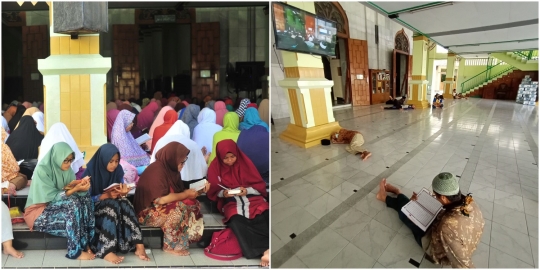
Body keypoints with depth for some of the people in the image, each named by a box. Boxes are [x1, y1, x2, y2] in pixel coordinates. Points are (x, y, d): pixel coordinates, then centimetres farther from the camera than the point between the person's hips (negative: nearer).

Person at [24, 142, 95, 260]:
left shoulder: (66, 168, -1)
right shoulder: (42, 170, -20)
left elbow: (70, 188, -2)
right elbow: (52, 197, -23)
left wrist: (80, 185, -25)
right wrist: (75, 189, -34)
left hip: (58, 206, 6)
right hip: (39, 211, -6)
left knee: (85, 198, -22)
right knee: (74, 204, -33)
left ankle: (84, 242, -18)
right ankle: (76, 251, -22)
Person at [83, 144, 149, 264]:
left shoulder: (118, 170, -3)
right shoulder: (90, 172, -14)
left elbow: (120, 193, 0)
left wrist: (122, 193, -25)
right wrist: (106, 195, -31)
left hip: (114, 203, 3)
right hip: (94, 206, -3)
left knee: (125, 203, -31)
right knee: (112, 206, -36)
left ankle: (138, 246, -36)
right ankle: (106, 251, -39)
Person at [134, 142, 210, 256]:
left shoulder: (171, 168, 3)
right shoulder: (157, 171, -23)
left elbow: (178, 192, 6)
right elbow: (161, 200, -30)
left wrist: (199, 190, -6)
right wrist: (185, 194, -21)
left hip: (166, 207, 8)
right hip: (149, 211, -8)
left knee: (194, 204, -12)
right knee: (178, 210, -31)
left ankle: (183, 240, -9)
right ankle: (173, 245, -15)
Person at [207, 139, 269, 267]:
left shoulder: (245, 163, 5)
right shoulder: (215, 167, 5)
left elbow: (260, 186, 5)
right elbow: (213, 192, 8)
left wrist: (247, 190, -14)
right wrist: (223, 193, -13)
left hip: (253, 199, 1)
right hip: (232, 203, 0)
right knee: (236, 222, -35)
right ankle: (266, 250, -34)